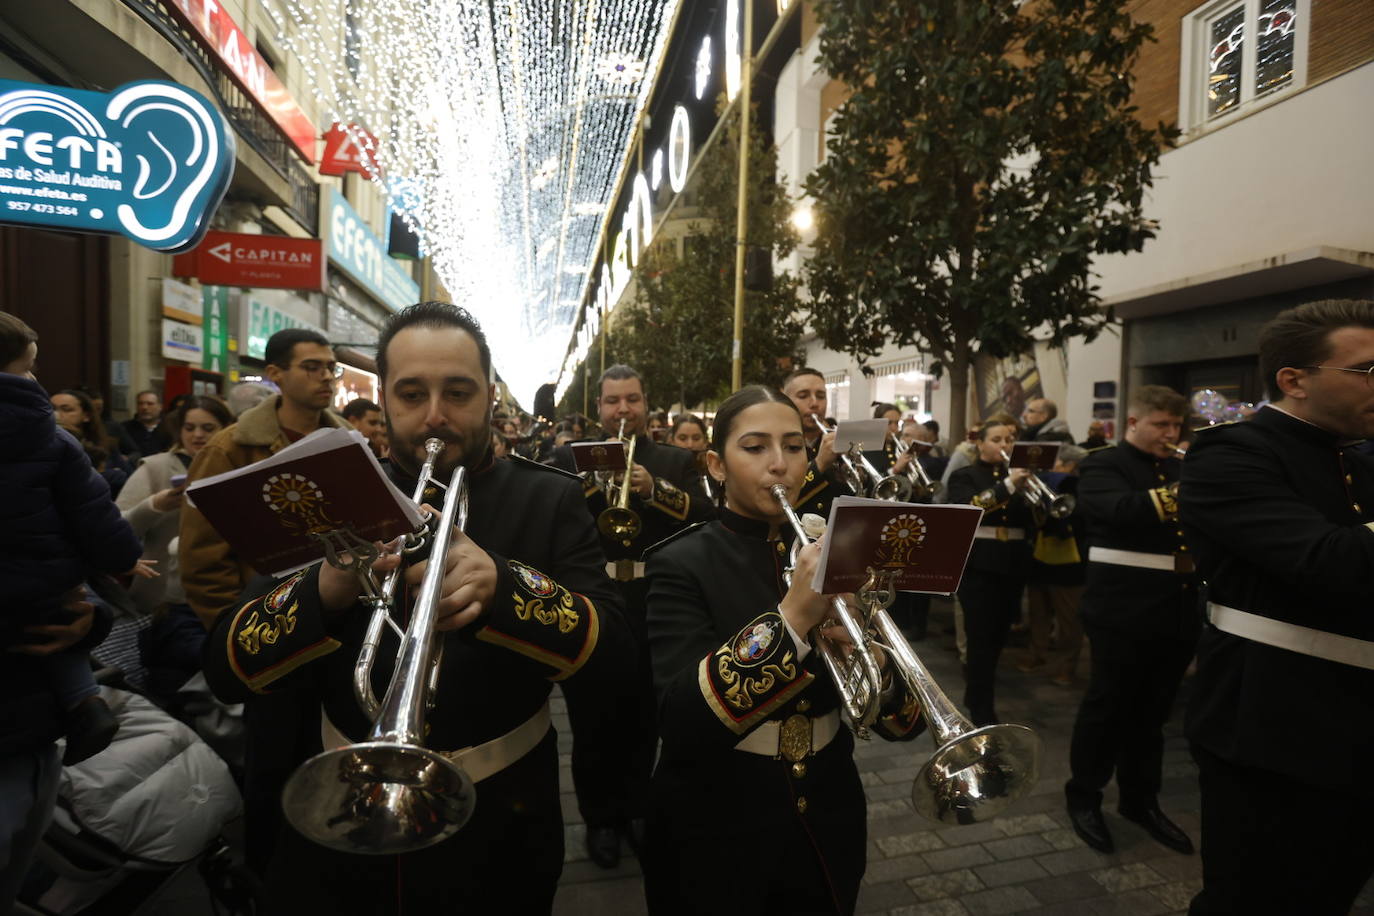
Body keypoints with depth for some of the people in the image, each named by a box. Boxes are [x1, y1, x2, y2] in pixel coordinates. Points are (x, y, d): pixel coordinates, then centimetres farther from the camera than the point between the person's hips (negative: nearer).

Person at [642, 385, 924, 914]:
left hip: (826, 826, 4)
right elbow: (679, 722, -27)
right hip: (717, 831, -3)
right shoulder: (682, 564, -14)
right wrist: (791, 618, -36)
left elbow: (900, 722, -4)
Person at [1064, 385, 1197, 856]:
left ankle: (1141, 799, 31)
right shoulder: (1102, 466, -5)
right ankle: (1084, 796, 21)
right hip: (1124, 609, -6)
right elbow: (1121, 508, -25)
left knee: (1152, 712, 16)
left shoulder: (1183, 470, 16)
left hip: (1176, 609, 6)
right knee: (1107, 707, 5)